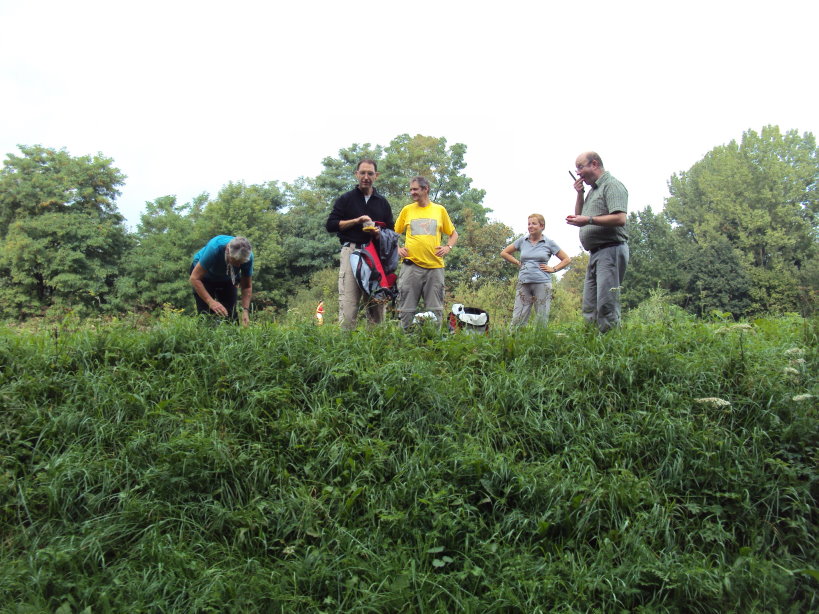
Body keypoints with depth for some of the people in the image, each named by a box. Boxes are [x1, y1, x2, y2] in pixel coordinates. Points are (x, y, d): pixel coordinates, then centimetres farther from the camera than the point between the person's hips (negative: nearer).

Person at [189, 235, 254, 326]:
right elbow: (194, 278, -35)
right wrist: (211, 301, -45)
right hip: (204, 274, -2)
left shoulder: (248, 256, -29)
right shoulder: (214, 248, -39)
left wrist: (245, 310, -29)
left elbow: (247, 286, -16)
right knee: (206, 313, -13)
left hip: (227, 278, 3)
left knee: (230, 313, -9)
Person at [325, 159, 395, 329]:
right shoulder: (345, 199, 11)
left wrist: (379, 231, -2)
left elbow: (391, 231, 21)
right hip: (352, 250, -3)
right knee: (348, 303, -12)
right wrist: (356, 221, -7)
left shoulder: (382, 202, 21)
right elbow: (330, 225, 4)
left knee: (377, 303, 0)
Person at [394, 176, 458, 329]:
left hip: (435, 266, 0)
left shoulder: (440, 210, 11)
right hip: (411, 265, 0)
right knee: (406, 309, -1)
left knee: (435, 310, 3)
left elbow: (453, 234, 19)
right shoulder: (407, 210, 11)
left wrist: (448, 247, 1)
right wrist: (398, 248, 1)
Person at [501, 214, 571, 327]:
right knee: (517, 320, -5)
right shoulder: (522, 241, 10)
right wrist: (518, 263, 10)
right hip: (524, 283, 2)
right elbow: (504, 253, 18)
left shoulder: (549, 243, 5)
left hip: (542, 283, -2)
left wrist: (553, 269, 1)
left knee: (541, 321, 0)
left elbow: (567, 259, 11)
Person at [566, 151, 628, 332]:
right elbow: (579, 217, 25)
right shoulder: (593, 190, 22)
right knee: (589, 307, 6)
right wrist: (580, 194, 14)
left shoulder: (612, 185, -5)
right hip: (595, 253, 10)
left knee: (606, 307, -15)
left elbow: (620, 219, -17)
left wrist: (589, 220, -20)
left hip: (610, 250, -10)